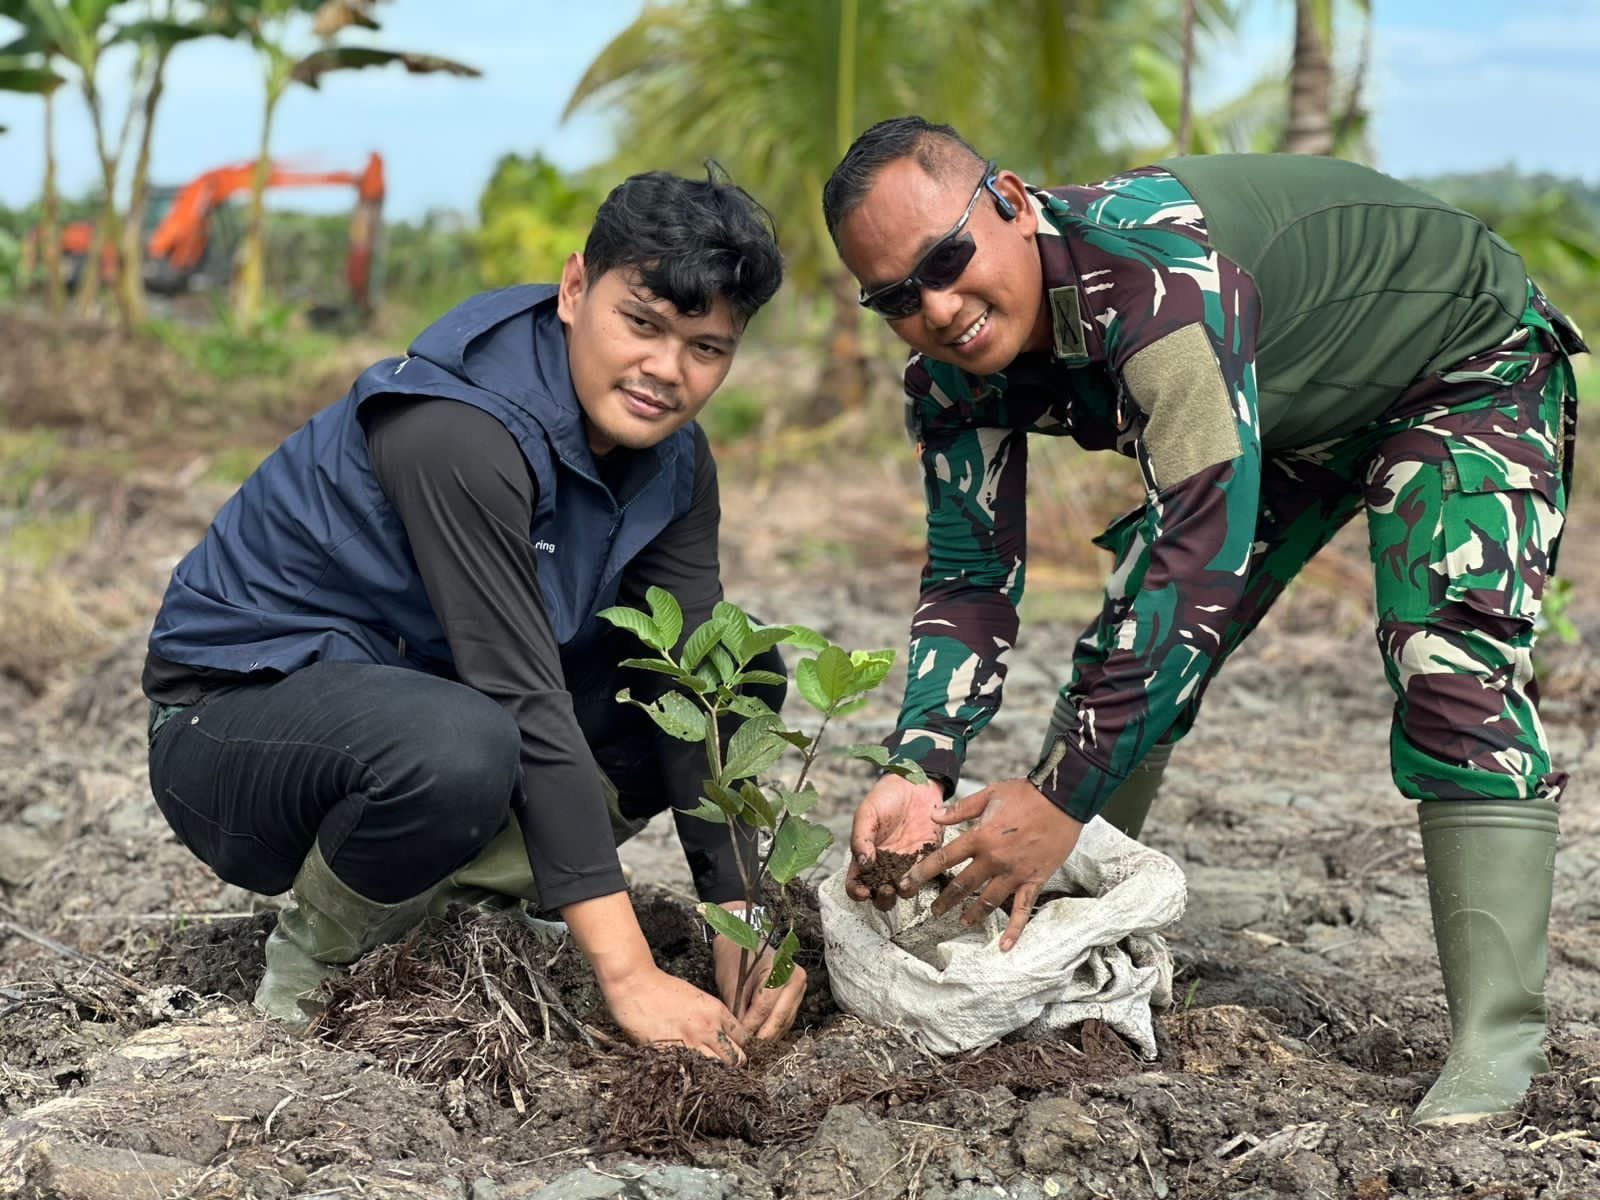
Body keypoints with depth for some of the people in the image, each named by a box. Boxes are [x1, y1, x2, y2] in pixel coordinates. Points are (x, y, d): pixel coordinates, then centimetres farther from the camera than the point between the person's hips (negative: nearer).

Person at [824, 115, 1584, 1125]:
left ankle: (1496, 1047, -19)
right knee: (1126, 655, -2)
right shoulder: (954, 374, -17)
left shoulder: (1151, 262, -43)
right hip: (1290, 411, 7)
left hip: (1465, 369, -7)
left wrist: (1061, 799, -44)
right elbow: (972, 579, -12)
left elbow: (1205, 548, -45)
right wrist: (919, 768, -30)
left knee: (1451, 668, -25)